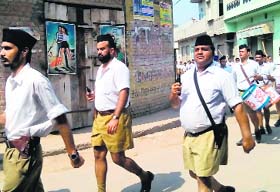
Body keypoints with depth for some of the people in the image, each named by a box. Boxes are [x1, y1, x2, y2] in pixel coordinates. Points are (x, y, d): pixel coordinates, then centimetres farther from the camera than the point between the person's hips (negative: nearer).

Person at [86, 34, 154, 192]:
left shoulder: (119, 67, -12)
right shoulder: (101, 69, 15)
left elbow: (124, 93, -22)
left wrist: (115, 118, -30)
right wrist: (94, 95, 5)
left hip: (115, 117, -8)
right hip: (100, 117, 8)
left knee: (118, 158, -1)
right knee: (99, 155, 8)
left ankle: (145, 177, 22)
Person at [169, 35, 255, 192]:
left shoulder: (222, 76, -8)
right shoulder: (186, 76, 9)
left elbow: (237, 106, -13)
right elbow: (176, 105, 16)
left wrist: (247, 136, -19)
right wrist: (173, 95, -7)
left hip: (210, 136, -6)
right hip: (189, 136, 7)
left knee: (203, 177, -3)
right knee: (194, 174, 20)